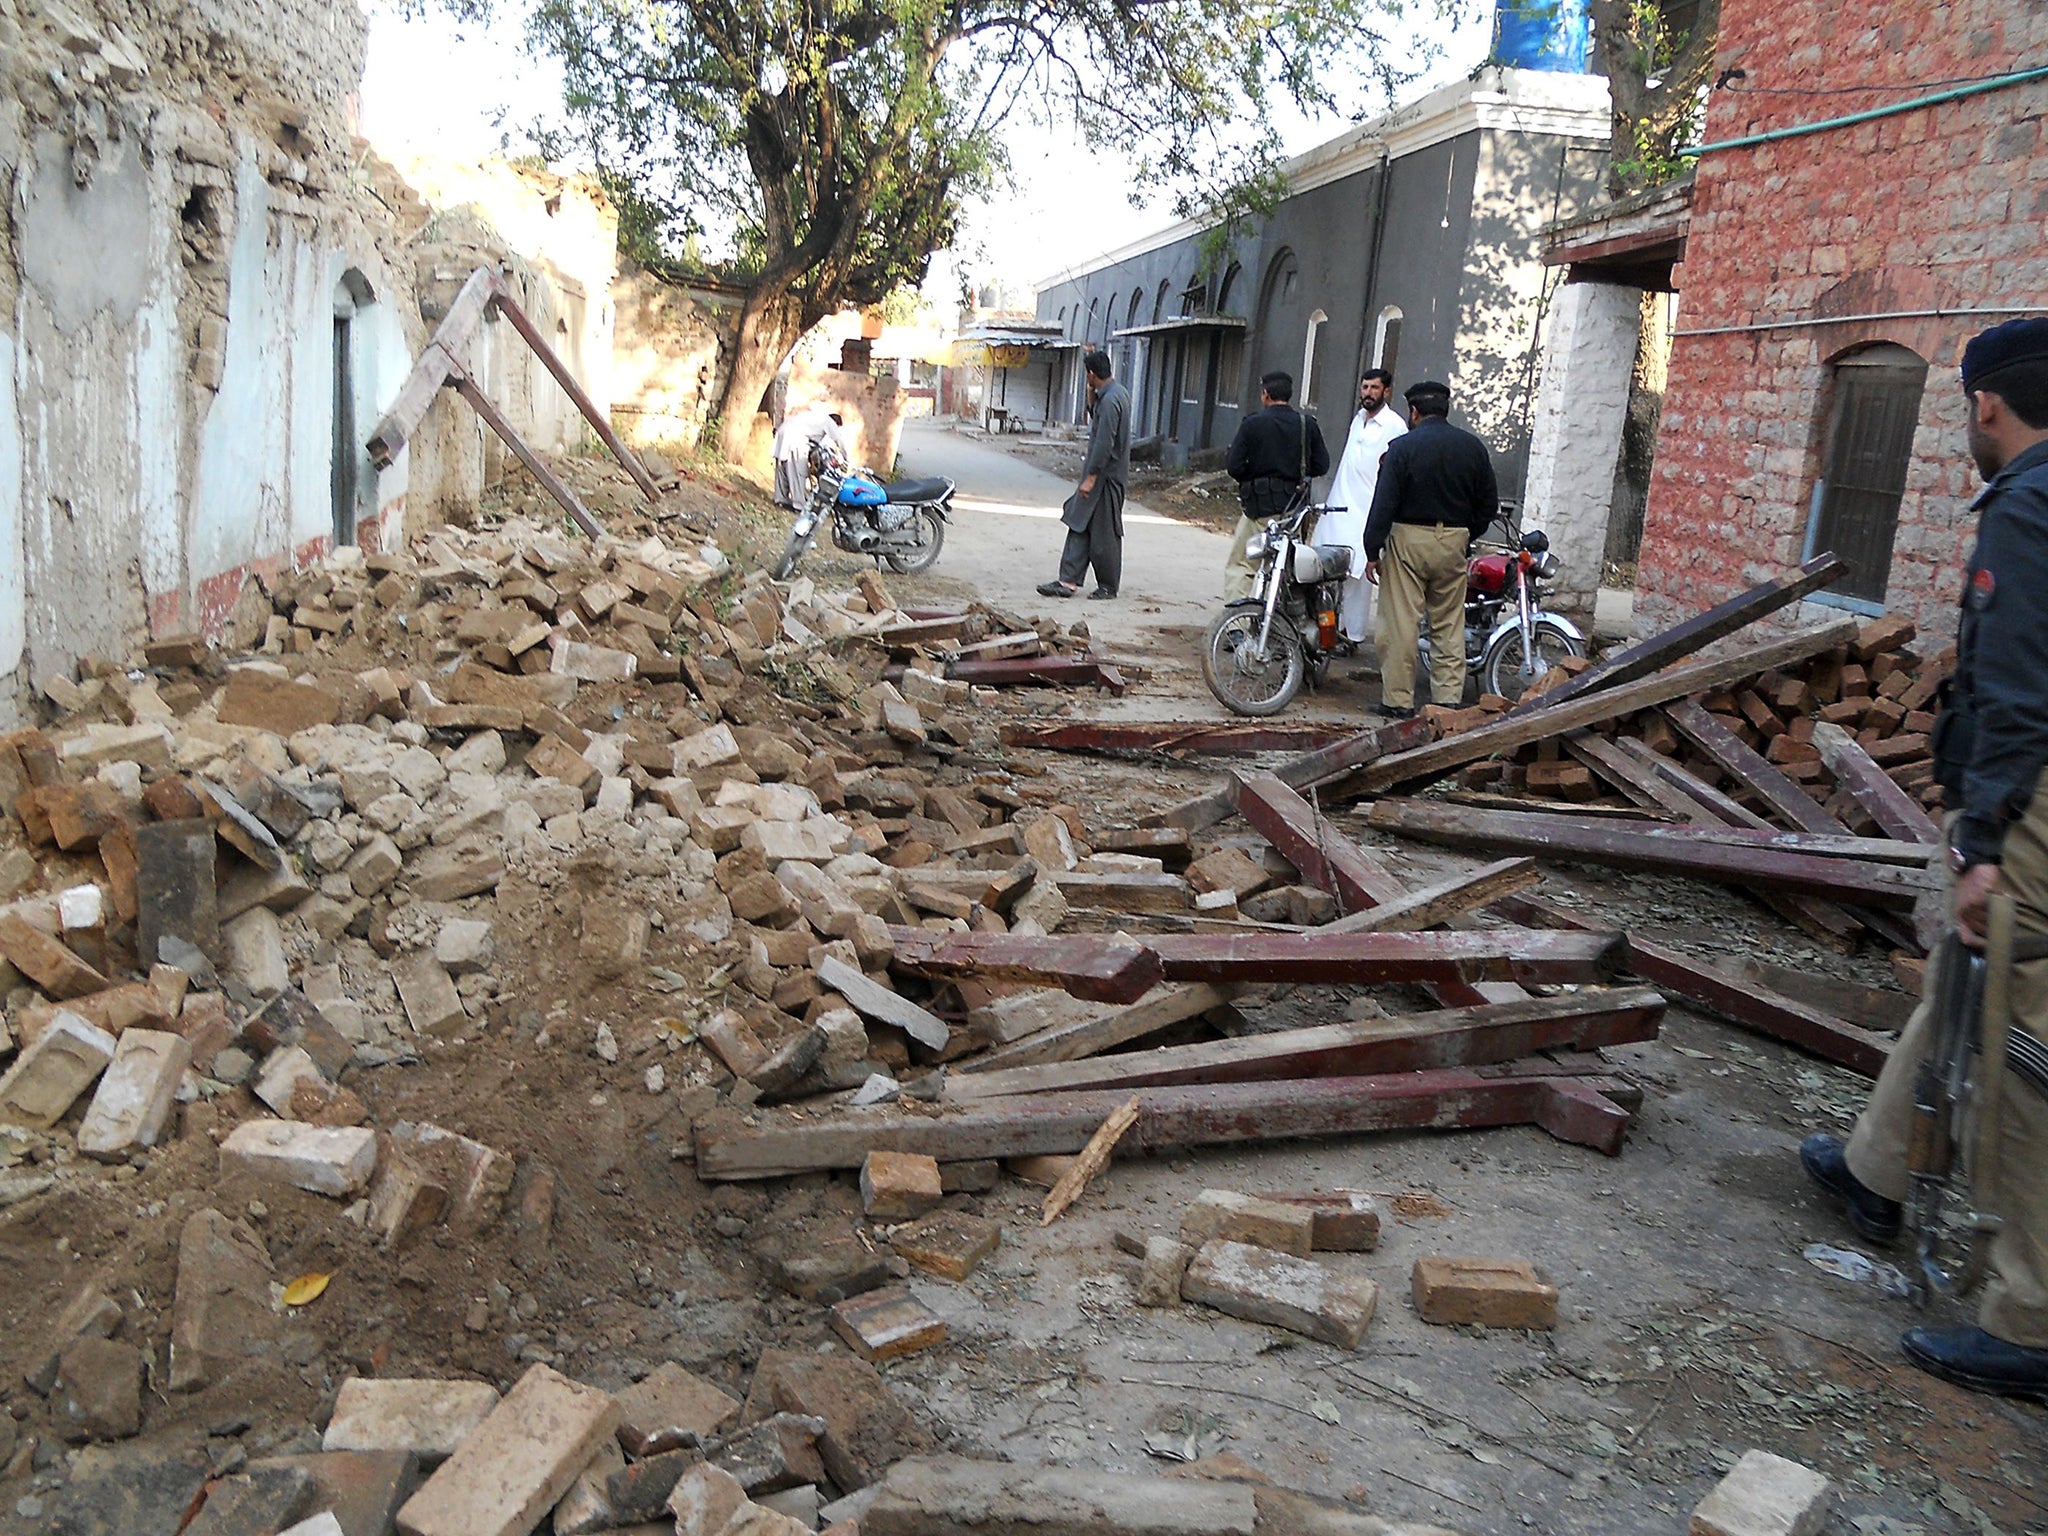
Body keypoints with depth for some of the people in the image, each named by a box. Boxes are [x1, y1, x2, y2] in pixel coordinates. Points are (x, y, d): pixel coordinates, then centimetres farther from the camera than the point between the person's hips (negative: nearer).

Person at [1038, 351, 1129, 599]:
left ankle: (1108, 586, 11)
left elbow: (1104, 443, -25)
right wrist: (1092, 394, 11)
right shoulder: (1118, 392, 11)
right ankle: (1068, 581, 8)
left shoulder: (1110, 400, -21)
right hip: (1103, 473, 10)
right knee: (1080, 525, 8)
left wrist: (1090, 478, -22)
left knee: (1103, 534, 0)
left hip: (1106, 476, -10)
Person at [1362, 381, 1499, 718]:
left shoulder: (1403, 447, -7)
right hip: (1453, 542, 4)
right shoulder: (1473, 447, 7)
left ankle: (1398, 699, 1)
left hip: (1409, 538, -4)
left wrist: (1373, 552, -8)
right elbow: (1489, 504, 11)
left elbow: (1384, 504, -11)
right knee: (1449, 626, 10)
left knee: (1401, 623, -1)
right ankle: (1449, 699, 10)